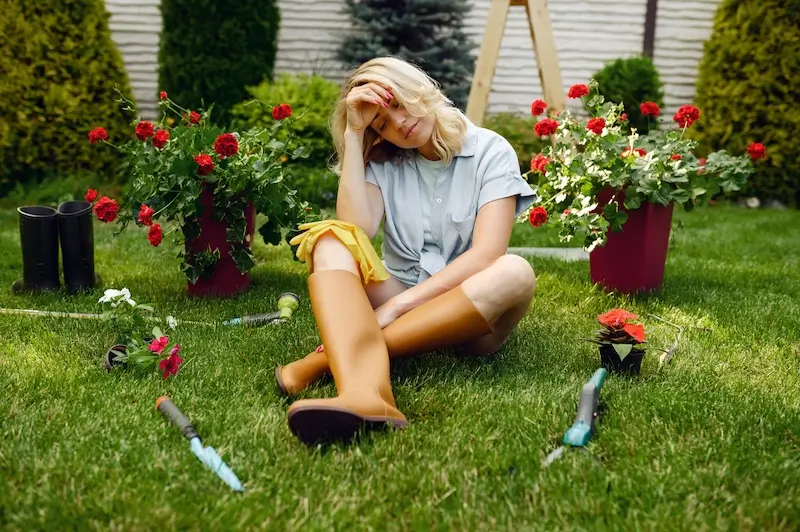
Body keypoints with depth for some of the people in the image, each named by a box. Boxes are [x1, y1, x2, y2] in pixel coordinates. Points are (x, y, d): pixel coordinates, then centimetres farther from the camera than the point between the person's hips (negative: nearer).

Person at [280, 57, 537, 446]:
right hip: (392, 304, 2)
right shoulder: (381, 160, 8)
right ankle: (363, 393, -53)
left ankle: (328, 358, -36)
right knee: (332, 238, -24)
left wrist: (398, 304, -24)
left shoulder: (490, 151, -2)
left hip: (467, 318, -2)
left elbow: (487, 253, -16)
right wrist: (354, 134, -9)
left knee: (515, 273, -34)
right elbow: (356, 229, -11)